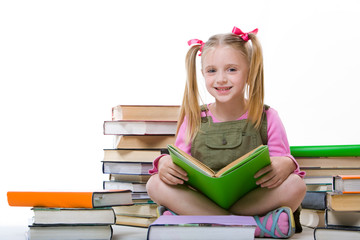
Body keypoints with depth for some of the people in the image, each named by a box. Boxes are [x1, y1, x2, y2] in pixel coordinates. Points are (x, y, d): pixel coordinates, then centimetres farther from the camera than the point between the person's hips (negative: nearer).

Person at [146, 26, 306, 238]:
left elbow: (282, 163, -1)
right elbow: (180, 164, 7)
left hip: (253, 201, -1)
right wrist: (164, 163, -17)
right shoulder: (194, 119, 7)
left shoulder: (266, 117, 3)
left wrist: (285, 164, -25)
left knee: (296, 185, -29)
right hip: (200, 201, 2)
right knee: (156, 184, -25)